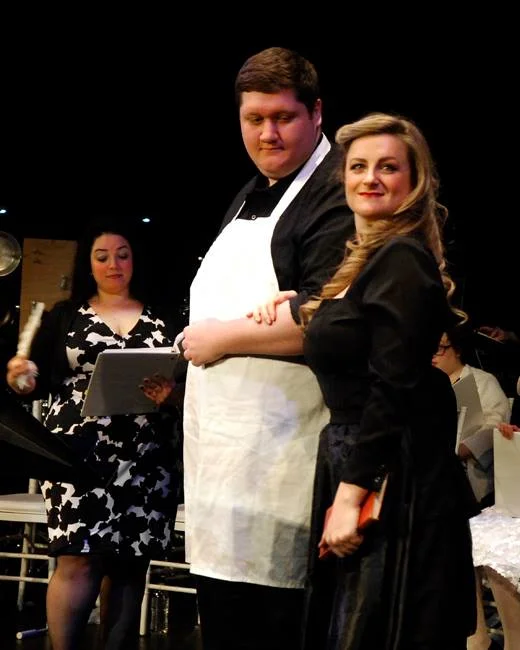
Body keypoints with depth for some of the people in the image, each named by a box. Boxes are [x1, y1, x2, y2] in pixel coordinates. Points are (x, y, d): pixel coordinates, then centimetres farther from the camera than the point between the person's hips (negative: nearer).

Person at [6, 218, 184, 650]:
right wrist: (21, 380, -13)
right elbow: (42, 383, 8)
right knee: (78, 561, -11)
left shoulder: (162, 320, 12)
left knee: (129, 563, 2)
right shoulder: (63, 317, 11)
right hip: (79, 455, -1)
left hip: (146, 462, 2)